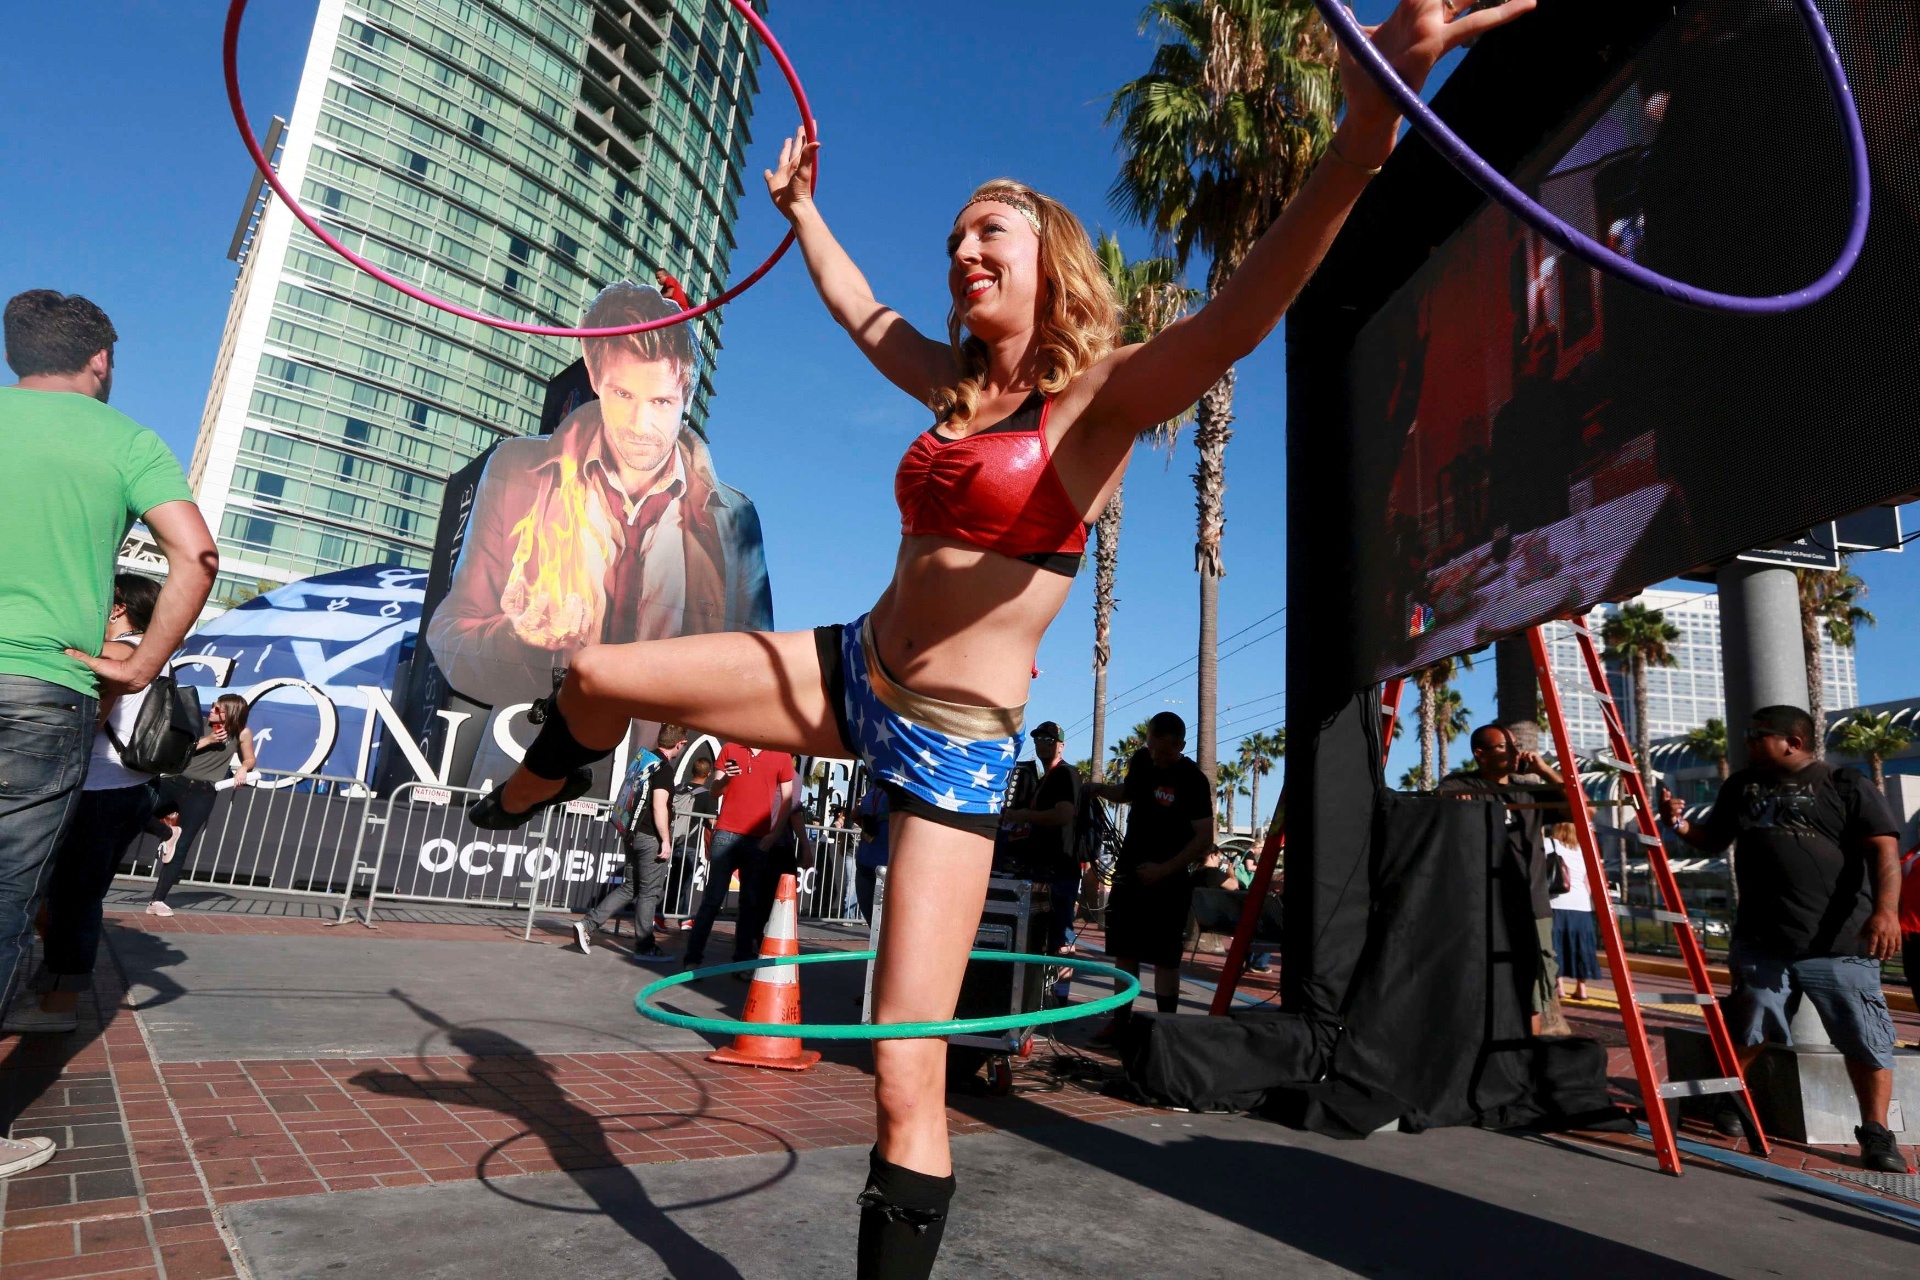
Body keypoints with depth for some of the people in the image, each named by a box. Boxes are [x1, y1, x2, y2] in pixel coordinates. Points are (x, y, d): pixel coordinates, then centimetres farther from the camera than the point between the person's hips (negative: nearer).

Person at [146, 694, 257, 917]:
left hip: (202, 792, -3)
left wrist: (243, 768, -7)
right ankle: (169, 833, 17)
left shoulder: (242, 734, 1)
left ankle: (157, 901, 0)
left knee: (181, 847, -6)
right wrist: (208, 740, -13)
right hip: (175, 780, 3)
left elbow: (250, 759, 15)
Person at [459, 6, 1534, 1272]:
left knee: (907, 1085, -8)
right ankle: (535, 791, 44)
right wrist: (800, 204, 41)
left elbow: (1239, 316, -29)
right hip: (853, 674, 7)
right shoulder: (959, 388, 11)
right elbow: (858, 309, 29)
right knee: (598, 676, 8)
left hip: (956, 742, -6)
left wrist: (1363, 133, -44)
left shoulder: (1103, 397, -9)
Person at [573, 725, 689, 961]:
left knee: (629, 888, 15)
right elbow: (659, 805, -21)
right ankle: (645, 948, 8)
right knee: (649, 892, 0)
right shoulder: (664, 767, -15)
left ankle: (587, 925, 9)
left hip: (635, 835, 8)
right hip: (652, 838, -8)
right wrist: (666, 840, -17)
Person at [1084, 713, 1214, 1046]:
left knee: (1165, 958, -1)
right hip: (1129, 872, 6)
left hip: (1169, 881, -6)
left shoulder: (1193, 781, -16)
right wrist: (1101, 789, 5)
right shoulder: (1141, 761, 3)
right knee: (1124, 951, 12)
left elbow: (1204, 839, -16)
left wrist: (1163, 869, -20)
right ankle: (1120, 1021, 23)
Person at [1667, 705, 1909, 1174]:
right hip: (1761, 942, 3)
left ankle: (1876, 1135, 18)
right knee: (1745, 1036, 11)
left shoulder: (1848, 786, 0)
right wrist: (1682, 825, -1)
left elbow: (1884, 851, -8)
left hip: (1840, 944, -3)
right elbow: (1713, 838, 20)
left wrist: (1886, 908, -22)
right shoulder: (1740, 787, 13)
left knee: (1867, 1042, 3)